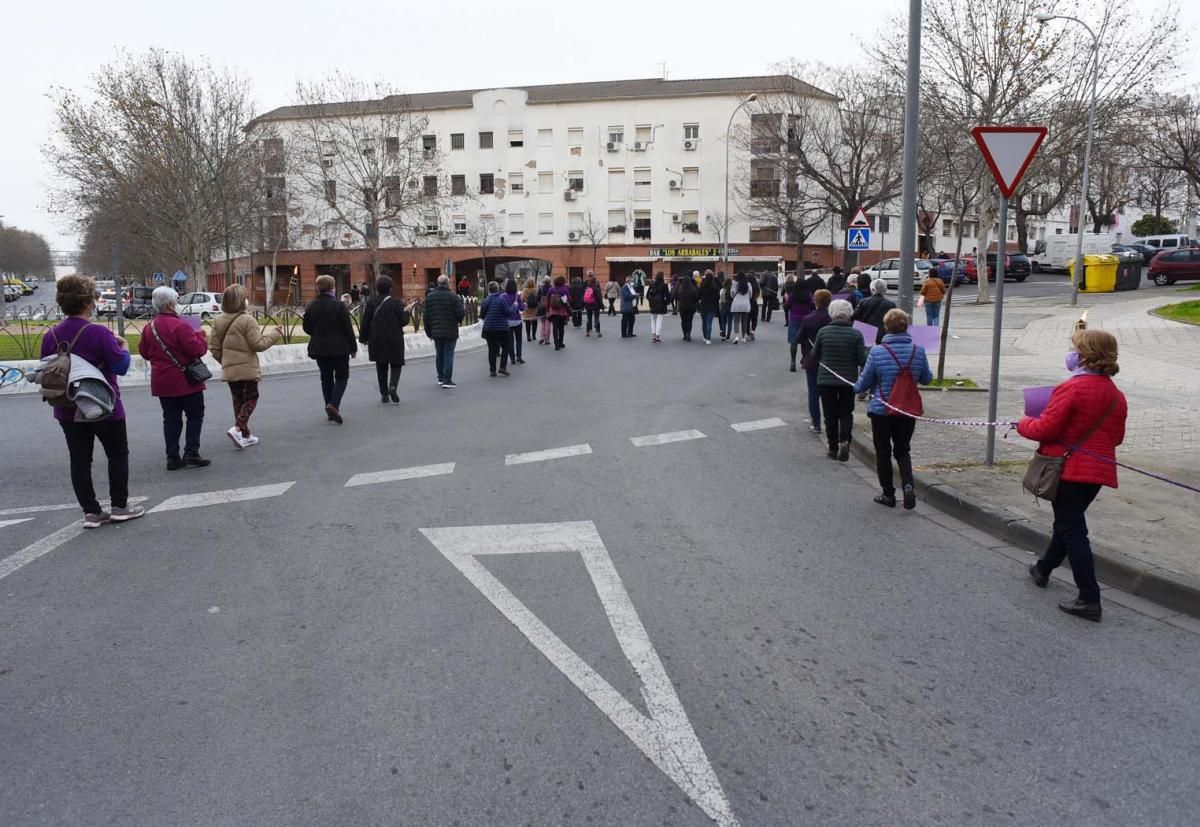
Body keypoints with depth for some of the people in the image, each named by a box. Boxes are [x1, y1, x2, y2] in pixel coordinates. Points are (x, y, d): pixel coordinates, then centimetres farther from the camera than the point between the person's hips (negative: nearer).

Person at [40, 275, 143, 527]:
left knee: (79, 459, 9)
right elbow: (121, 366, -17)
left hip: (67, 411, 5)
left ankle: (91, 512, 12)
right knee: (117, 454, 11)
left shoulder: (51, 335, -1)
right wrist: (124, 346, 0)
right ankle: (119, 506, 14)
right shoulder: (98, 332, -19)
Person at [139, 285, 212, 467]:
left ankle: (172, 458, 11)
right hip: (185, 381, -7)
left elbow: (144, 352, 15)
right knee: (195, 415, 5)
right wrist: (199, 335, -3)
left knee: (171, 418, 11)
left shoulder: (149, 327, 6)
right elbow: (198, 350, -21)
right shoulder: (179, 325, -18)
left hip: (161, 382, 7)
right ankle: (191, 453, -1)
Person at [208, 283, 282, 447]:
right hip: (247, 368, -6)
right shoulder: (247, 320, -16)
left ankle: (245, 435, 21)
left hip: (229, 369, 6)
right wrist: (274, 334, -3)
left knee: (238, 400, 15)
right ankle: (237, 428, -14)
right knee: (251, 398, 5)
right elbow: (258, 344, -16)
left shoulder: (218, 321, 5)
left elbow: (214, 348, 7)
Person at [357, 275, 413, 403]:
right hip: (394, 340, -2)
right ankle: (392, 386, -17)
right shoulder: (396, 302, -8)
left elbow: (365, 323, 1)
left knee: (381, 367, 11)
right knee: (396, 365, 9)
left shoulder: (371, 303, -2)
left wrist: (363, 338, 12)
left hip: (377, 340, 2)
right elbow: (403, 321, -8)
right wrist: (407, 311, 12)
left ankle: (384, 394, 12)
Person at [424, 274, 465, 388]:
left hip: (436, 331, 4)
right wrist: (465, 309, 10)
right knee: (448, 355, -1)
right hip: (450, 331, -4)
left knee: (439, 354, 16)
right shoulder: (453, 297, -12)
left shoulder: (429, 297, 3)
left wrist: (428, 331, 12)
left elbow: (426, 316, 4)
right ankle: (447, 380, -4)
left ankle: (440, 378, 23)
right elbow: (460, 314, -14)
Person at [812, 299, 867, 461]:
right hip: (848, 380, 0)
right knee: (846, 413, 13)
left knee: (830, 414, 12)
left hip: (826, 380, 1)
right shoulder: (856, 335, -10)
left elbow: (815, 356, 1)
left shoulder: (823, 332, -8)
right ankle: (844, 440, -9)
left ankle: (833, 448, 15)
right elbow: (862, 360, -8)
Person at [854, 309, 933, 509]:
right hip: (908, 410, 3)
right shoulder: (918, 351, -6)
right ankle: (908, 485, -5)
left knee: (883, 453, 12)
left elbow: (864, 383, -7)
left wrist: (855, 388, 16)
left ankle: (888, 494, 19)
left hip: (881, 410, -3)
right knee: (902, 451, 17)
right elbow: (926, 379, 8)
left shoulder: (877, 352, -15)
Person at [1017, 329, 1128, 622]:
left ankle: (1089, 599, -3)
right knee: (1068, 522, 23)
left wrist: (1024, 423, 0)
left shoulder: (1072, 389, -19)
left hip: (1069, 469, -8)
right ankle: (1043, 568, 43)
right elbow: (1116, 437, 13)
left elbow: (1044, 429, -20)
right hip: (1098, 470, 8)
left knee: (1073, 531, -2)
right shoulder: (1116, 395, 6)